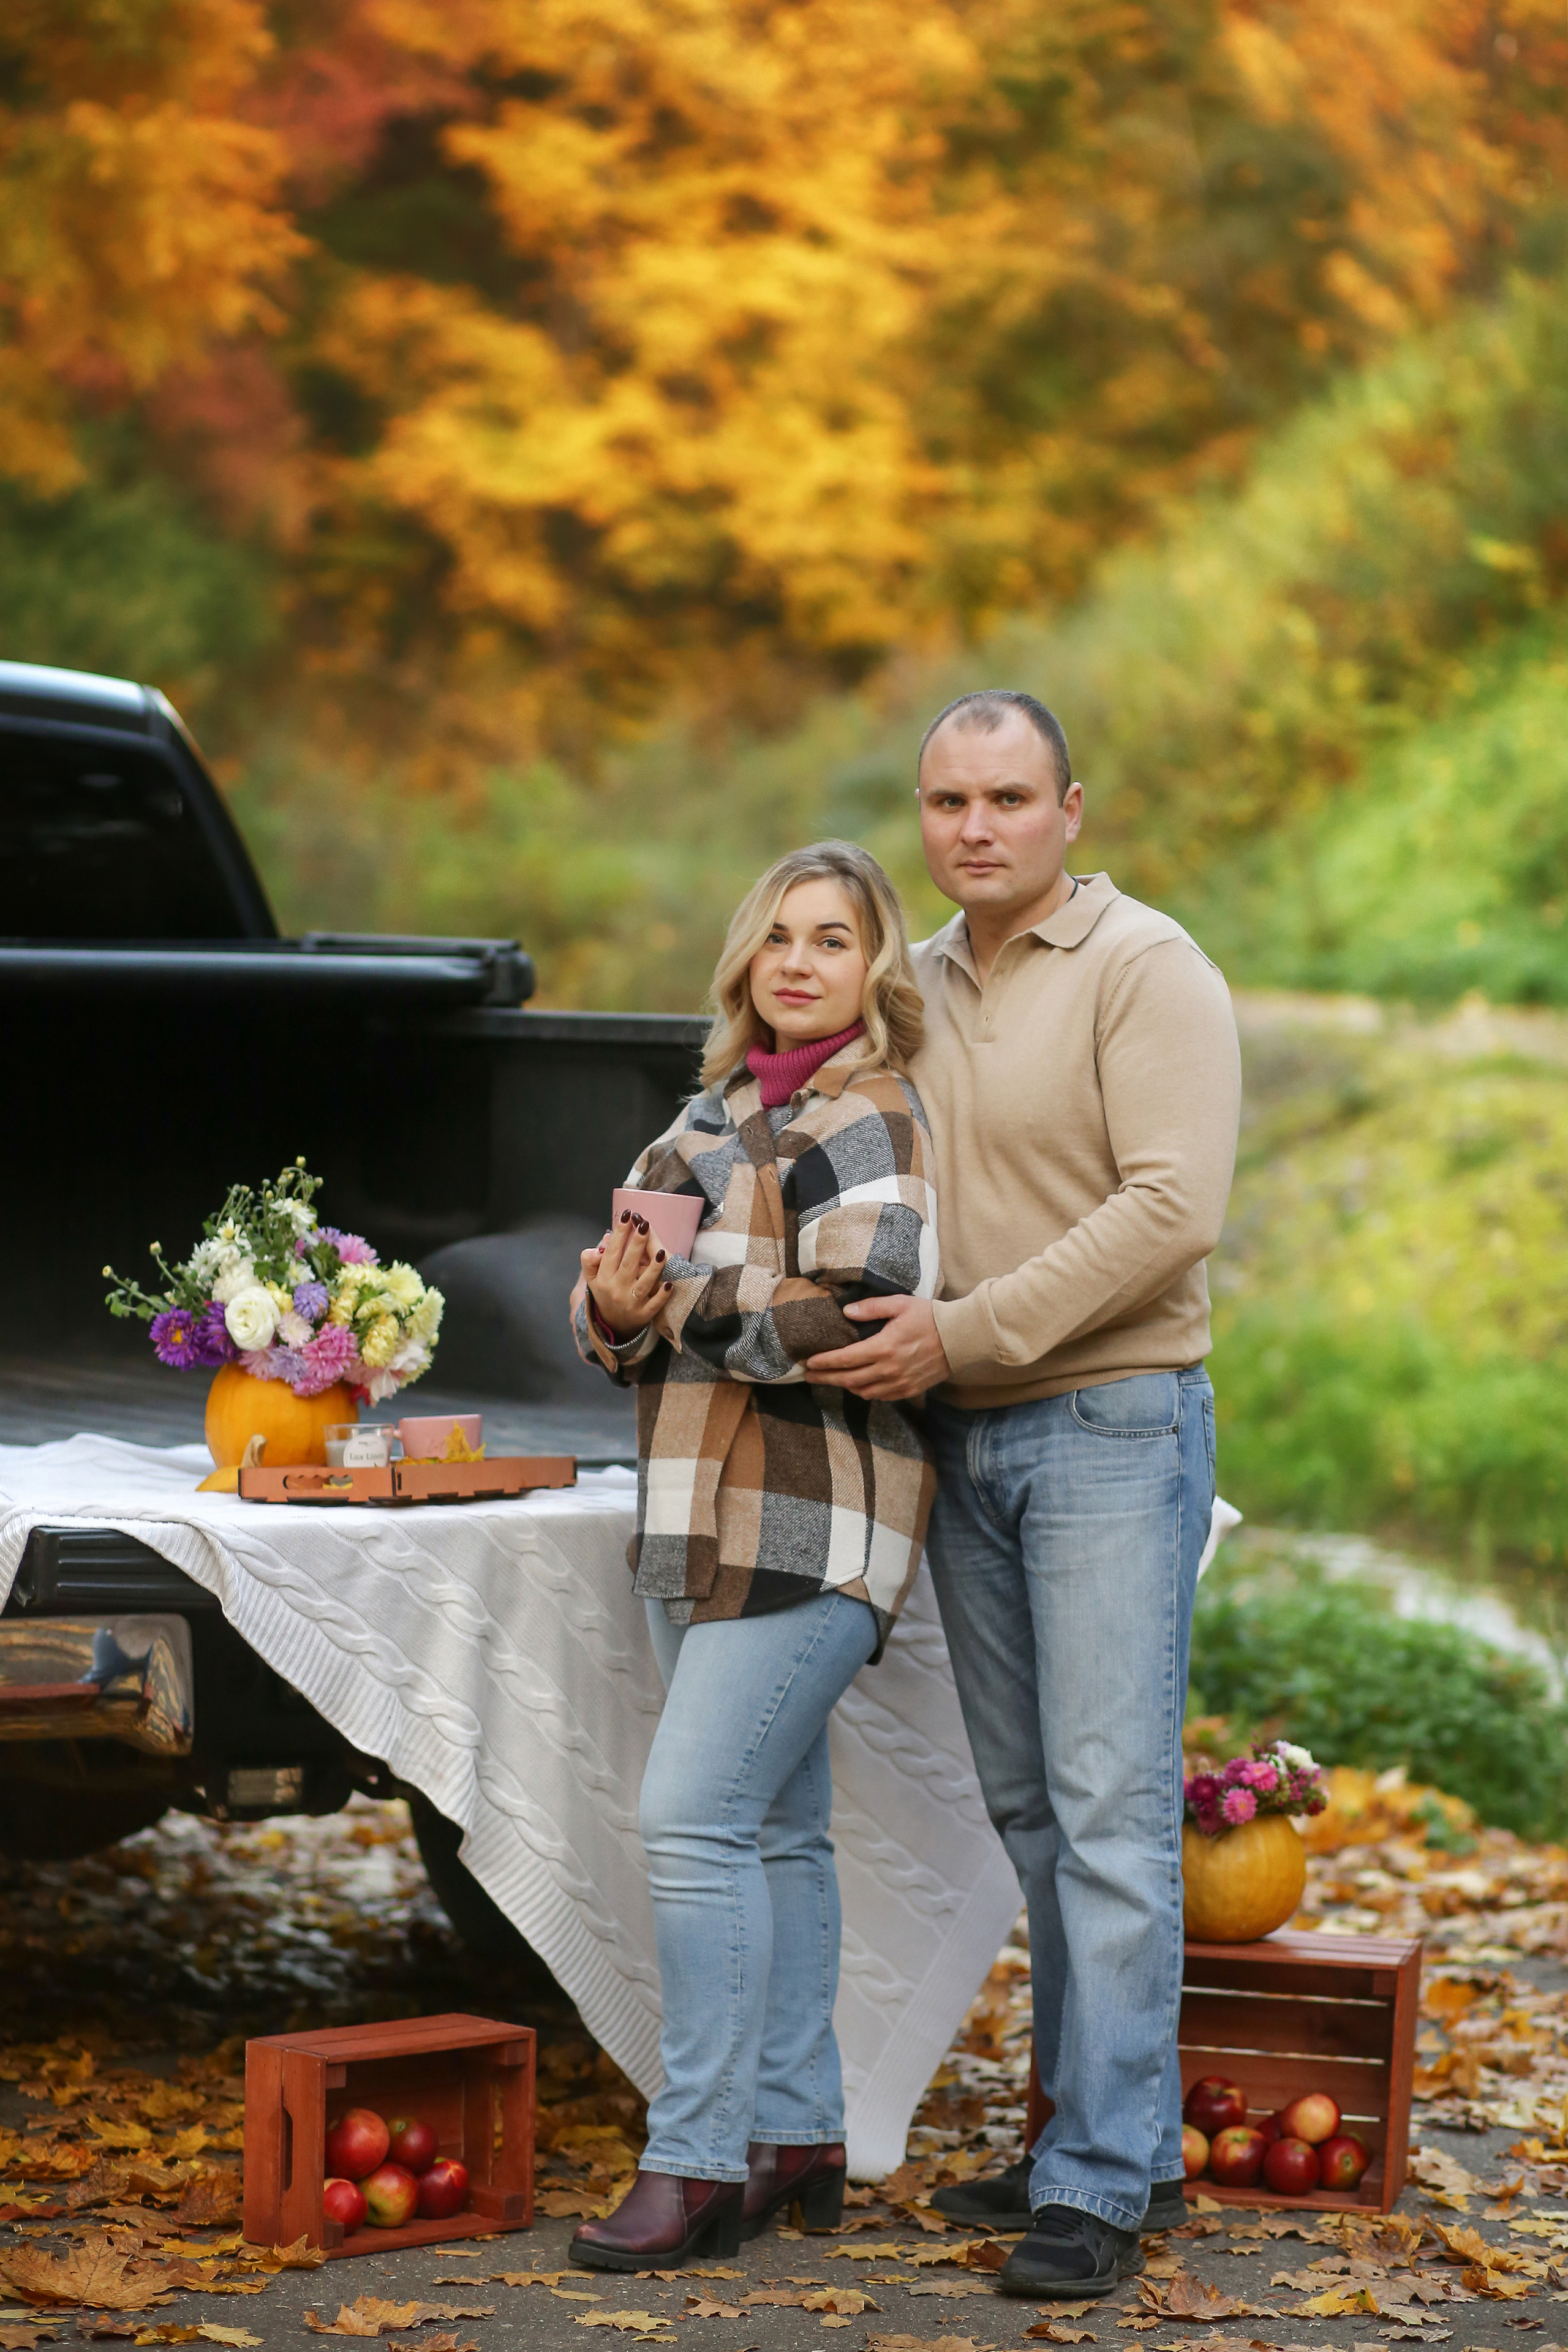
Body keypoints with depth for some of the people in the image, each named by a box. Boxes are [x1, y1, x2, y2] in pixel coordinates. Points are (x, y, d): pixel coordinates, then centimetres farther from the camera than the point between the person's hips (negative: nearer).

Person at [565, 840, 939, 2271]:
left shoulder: (867, 1120, -9)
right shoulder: (720, 1111, 17)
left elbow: (856, 1313, -21)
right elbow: (617, 1288, 17)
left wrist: (679, 1305, -13)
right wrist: (613, 1311, -7)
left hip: (808, 1521, -9)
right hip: (702, 1513, 9)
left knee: (695, 1818, -14)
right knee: (775, 1830, 13)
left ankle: (697, 2165, -10)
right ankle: (798, 2141, 20)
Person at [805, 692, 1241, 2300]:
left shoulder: (1141, 967, -8)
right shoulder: (915, 986, 13)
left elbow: (1171, 1207, -17)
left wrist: (966, 1331, -20)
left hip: (1110, 1425, -7)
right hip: (961, 1442, 7)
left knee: (1109, 1808, -8)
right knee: (1027, 1808, 10)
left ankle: (1102, 2184, -5)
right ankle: (1116, 2136, 19)